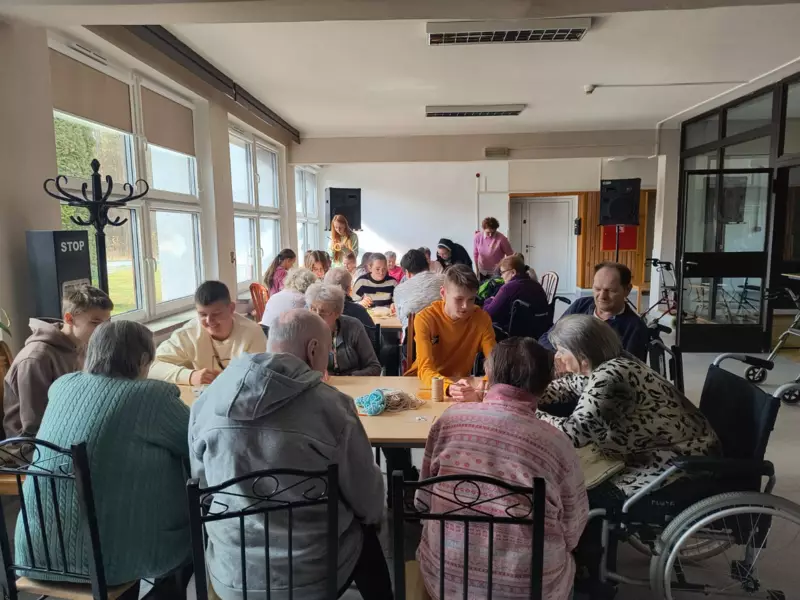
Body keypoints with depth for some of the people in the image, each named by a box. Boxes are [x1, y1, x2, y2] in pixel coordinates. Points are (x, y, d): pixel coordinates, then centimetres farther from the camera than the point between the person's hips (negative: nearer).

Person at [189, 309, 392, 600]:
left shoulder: (206, 402, -7)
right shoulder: (330, 406, -20)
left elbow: (202, 486, 7)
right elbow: (366, 500, -8)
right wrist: (376, 516, 15)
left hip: (230, 575, 4)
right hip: (313, 575, -4)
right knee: (365, 534, 27)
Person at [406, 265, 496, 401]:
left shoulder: (482, 318, -12)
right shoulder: (425, 319, -18)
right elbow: (425, 369, -26)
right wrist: (449, 387, -45)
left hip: (461, 382, 1)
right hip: (426, 382, -1)